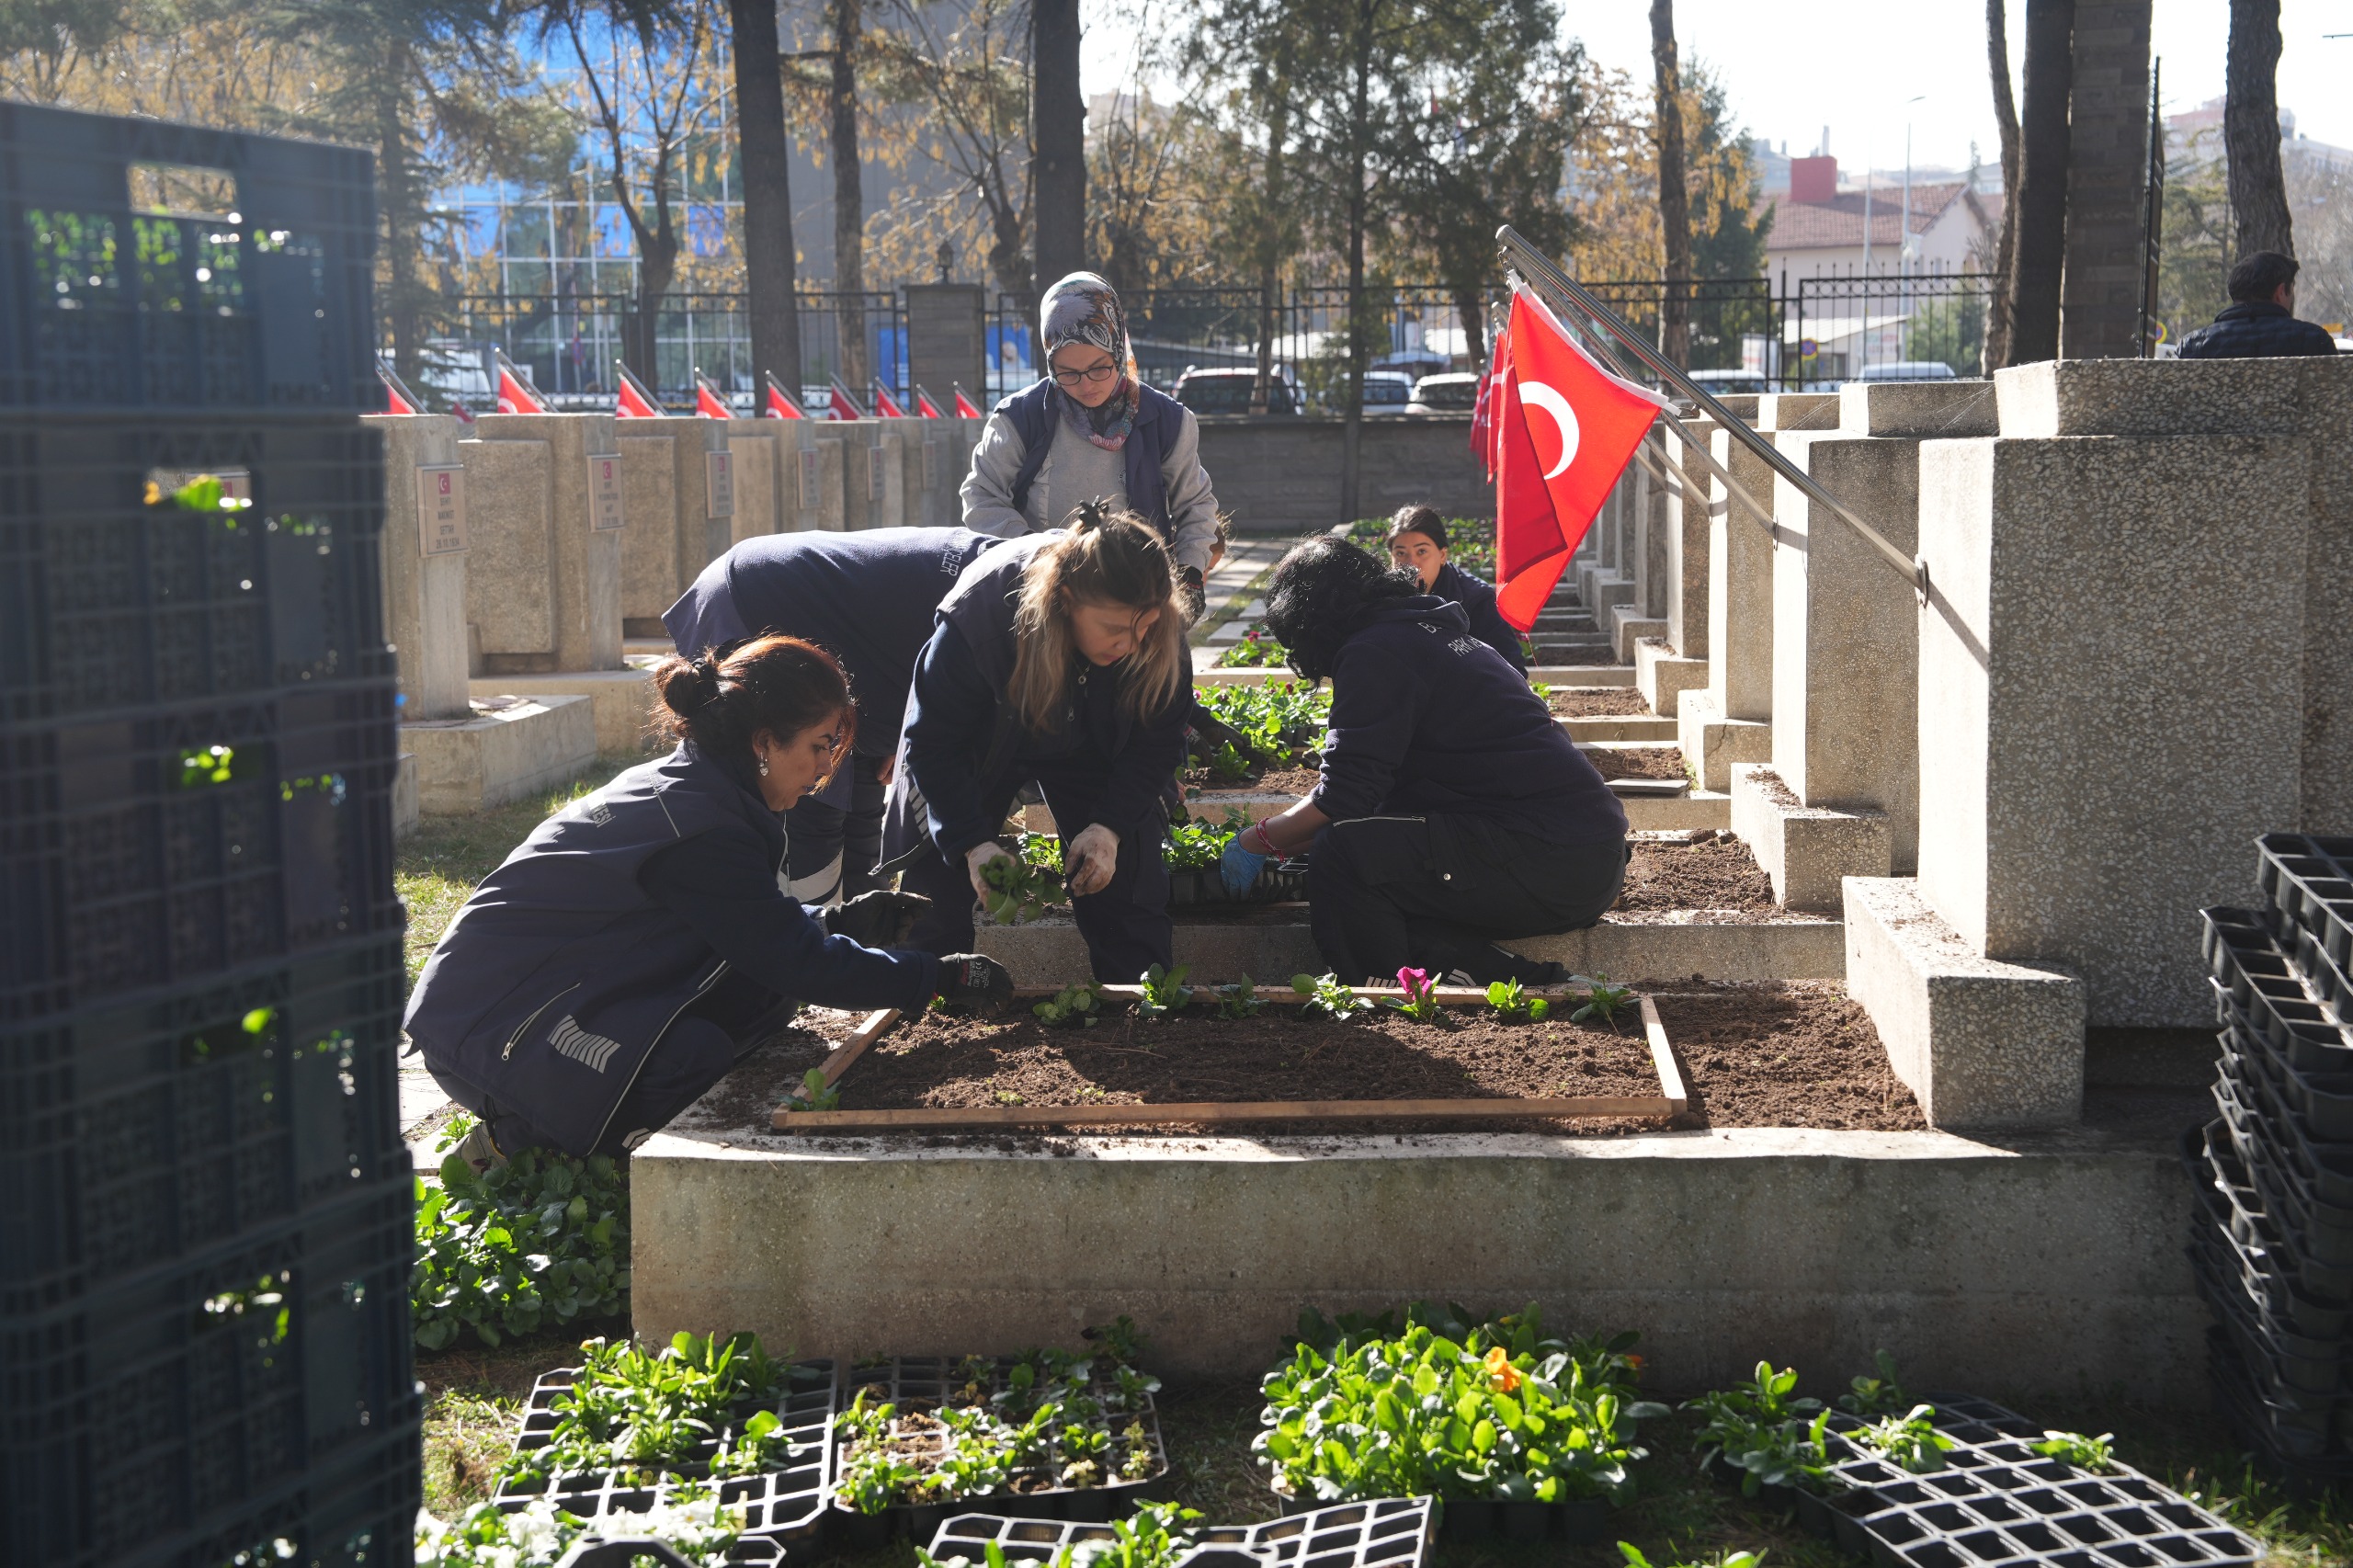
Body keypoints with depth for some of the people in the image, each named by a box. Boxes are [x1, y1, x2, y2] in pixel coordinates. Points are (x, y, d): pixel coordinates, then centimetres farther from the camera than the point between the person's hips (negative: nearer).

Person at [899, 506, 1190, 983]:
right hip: (983, 743, -2)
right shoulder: (979, 613, -39)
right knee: (937, 881, -3)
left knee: (1127, 887, -6)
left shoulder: (1160, 637, -31)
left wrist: (1109, 826, -26)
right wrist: (972, 841, -34)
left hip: (1091, 750, 2)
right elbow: (933, 742, -27)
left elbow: (1158, 742, -13)